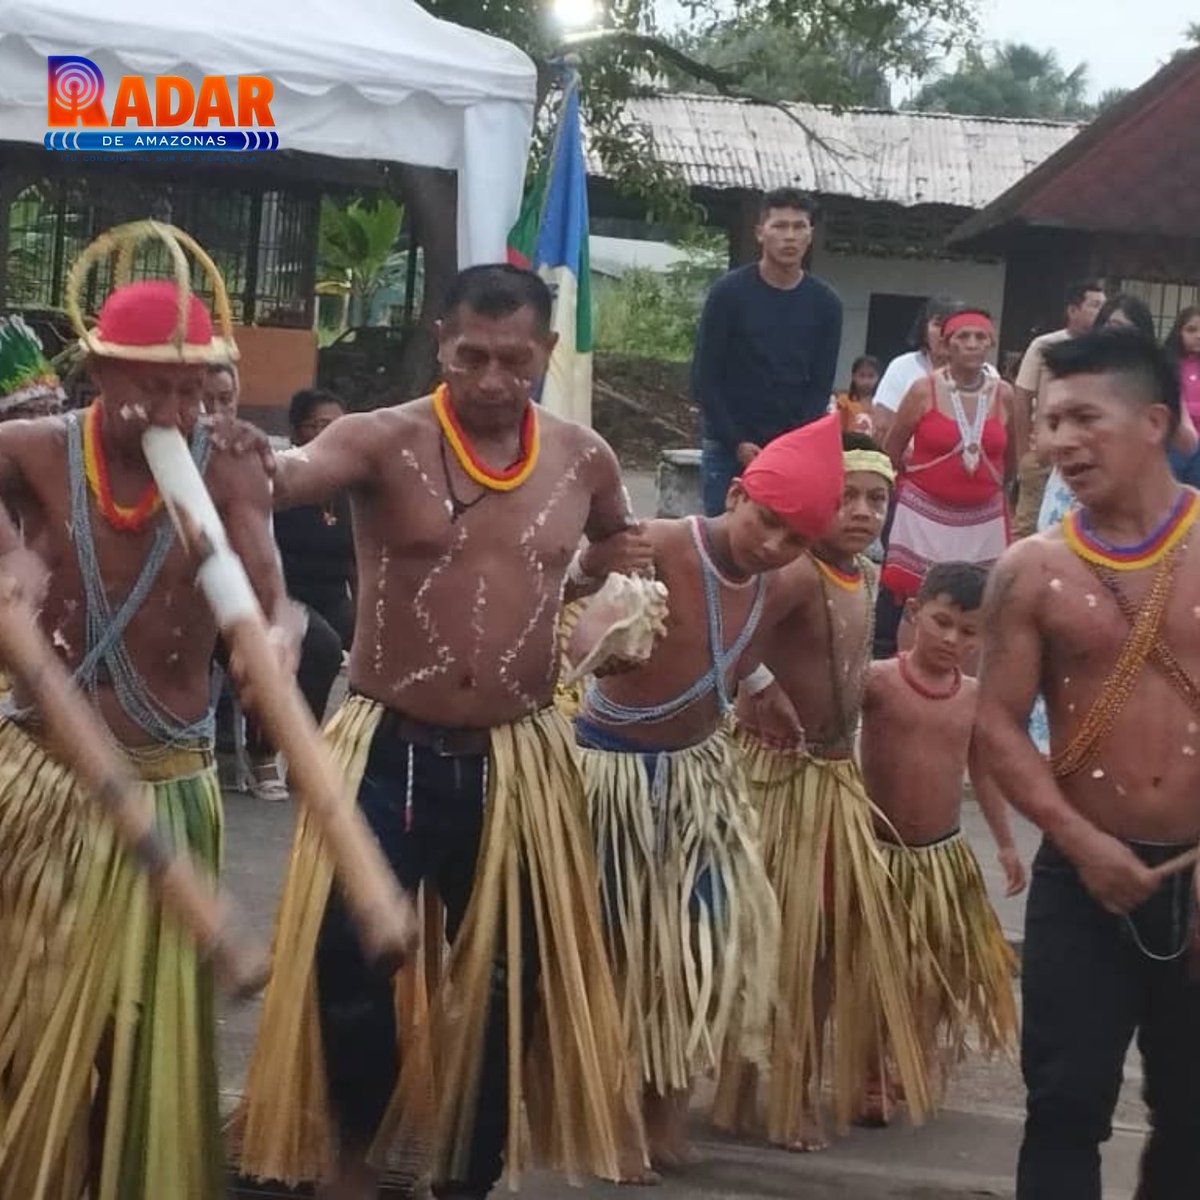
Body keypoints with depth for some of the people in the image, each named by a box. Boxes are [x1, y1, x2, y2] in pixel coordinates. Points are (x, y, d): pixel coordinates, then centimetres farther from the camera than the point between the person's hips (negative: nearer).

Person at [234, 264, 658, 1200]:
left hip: (516, 760, 3)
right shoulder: (385, 441, -10)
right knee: (349, 966, -7)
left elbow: (609, 555, 27)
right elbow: (289, 476, -33)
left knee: (509, 981, 11)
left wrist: (611, 568, 6)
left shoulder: (584, 461, 3)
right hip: (389, 752, -3)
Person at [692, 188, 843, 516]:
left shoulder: (825, 303, 4)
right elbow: (704, 379, -3)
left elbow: (821, 386, 5)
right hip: (729, 449, -2)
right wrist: (737, 443, -11)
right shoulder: (729, 293, -4)